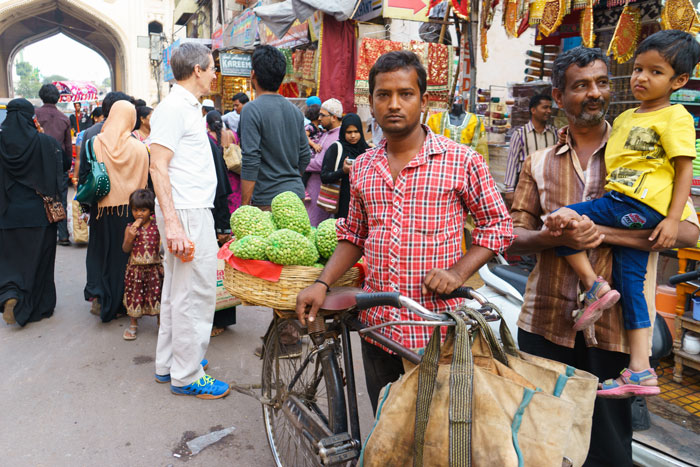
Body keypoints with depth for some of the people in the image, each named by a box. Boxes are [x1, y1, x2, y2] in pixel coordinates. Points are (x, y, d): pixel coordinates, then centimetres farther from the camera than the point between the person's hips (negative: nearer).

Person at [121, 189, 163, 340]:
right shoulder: (130, 227, 0)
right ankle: (133, 324, 25)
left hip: (154, 267, -1)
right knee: (134, 294, 8)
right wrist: (130, 237, -16)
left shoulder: (157, 227, -1)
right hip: (135, 268, 1)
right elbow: (125, 249, -1)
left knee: (156, 293, 4)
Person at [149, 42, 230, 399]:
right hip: (187, 213, -11)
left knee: (177, 289, 16)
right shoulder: (174, 108, -12)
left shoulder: (189, 107, 18)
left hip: (194, 211, 11)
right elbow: (158, 166, -20)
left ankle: (168, 364, 28)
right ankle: (186, 376, 7)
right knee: (195, 294, -4)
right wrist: (171, 223, -27)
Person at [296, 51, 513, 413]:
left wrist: (458, 272, -16)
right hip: (376, 323, 4)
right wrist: (322, 283, 2)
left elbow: (497, 225, -1)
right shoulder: (362, 168, 7)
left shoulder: (462, 161, -7)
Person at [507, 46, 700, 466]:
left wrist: (602, 232, -19)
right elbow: (512, 238, 3)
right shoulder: (540, 163, 8)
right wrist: (554, 237, -18)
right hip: (545, 324, 2)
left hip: (614, 330, -1)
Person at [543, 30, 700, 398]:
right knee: (629, 281, 6)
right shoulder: (626, 117, 21)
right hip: (630, 211, 8)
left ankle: (595, 286, -11)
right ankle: (640, 371, 10)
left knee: (561, 219, -18)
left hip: (639, 205, -8)